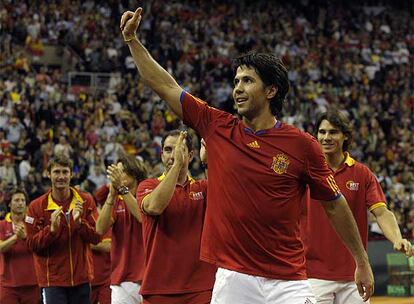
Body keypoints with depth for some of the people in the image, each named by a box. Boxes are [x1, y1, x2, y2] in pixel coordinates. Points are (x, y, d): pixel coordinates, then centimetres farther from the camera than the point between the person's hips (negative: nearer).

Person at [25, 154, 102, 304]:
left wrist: (79, 222, -16)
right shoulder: (37, 206, -2)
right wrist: (52, 229, -21)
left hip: (81, 278, 3)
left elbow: (96, 237, 0)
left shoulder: (86, 201, 3)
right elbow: (32, 245, -5)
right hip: (52, 279, -3)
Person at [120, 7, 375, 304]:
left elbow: (335, 204, 5)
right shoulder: (218, 128, 5)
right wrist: (132, 39, 11)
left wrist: (362, 263, 9)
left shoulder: (302, 145, -3)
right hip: (232, 278, 2)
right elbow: (166, 87, 11)